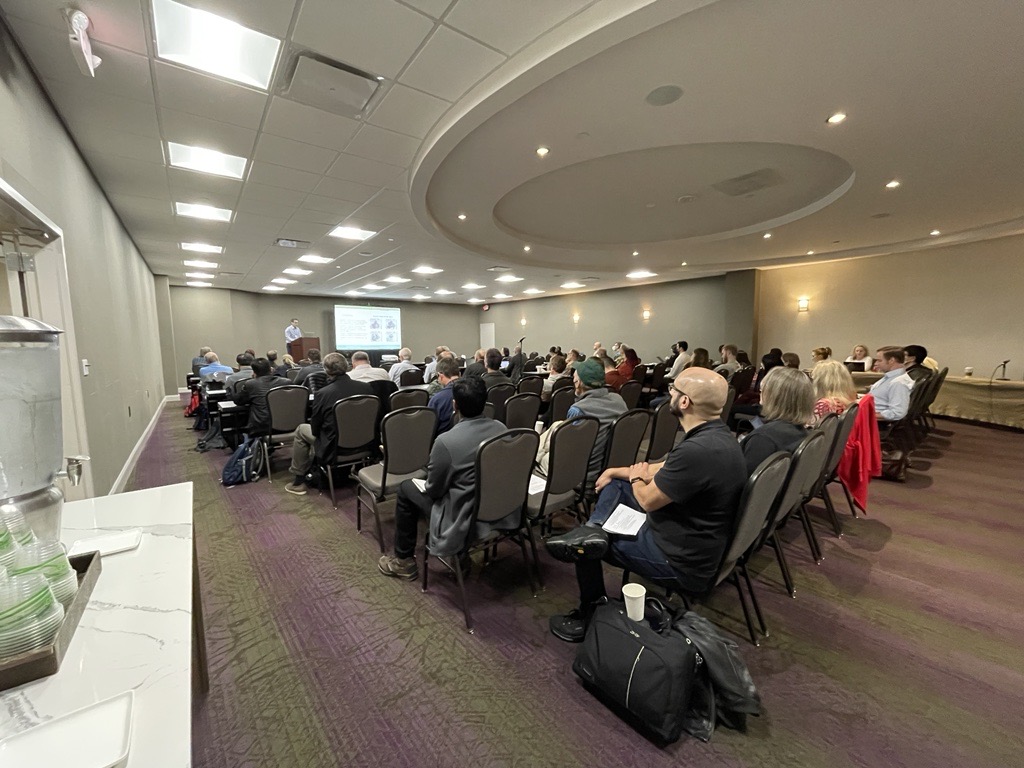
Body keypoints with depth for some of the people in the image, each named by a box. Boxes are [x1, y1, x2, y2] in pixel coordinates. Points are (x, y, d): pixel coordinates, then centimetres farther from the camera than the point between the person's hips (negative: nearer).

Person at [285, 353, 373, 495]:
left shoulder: (322, 394, -19)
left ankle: (299, 481, 27)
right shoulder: (366, 387, -11)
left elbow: (315, 429, -6)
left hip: (335, 450, -5)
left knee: (301, 430, 21)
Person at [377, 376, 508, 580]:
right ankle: (461, 553, 39)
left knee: (406, 488, 13)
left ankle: (404, 561, 28)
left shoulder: (446, 441, -26)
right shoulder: (501, 428, -7)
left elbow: (433, 490, -12)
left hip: (466, 521, -6)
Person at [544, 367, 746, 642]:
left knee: (585, 548, 7)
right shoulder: (716, 434, -2)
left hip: (682, 560, -9)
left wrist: (636, 477, 0)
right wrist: (616, 471, 10)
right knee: (615, 483, 13)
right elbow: (662, 471, 9)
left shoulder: (697, 451, -35)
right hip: (696, 537, 9)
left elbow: (647, 500, -21)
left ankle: (589, 615, 27)